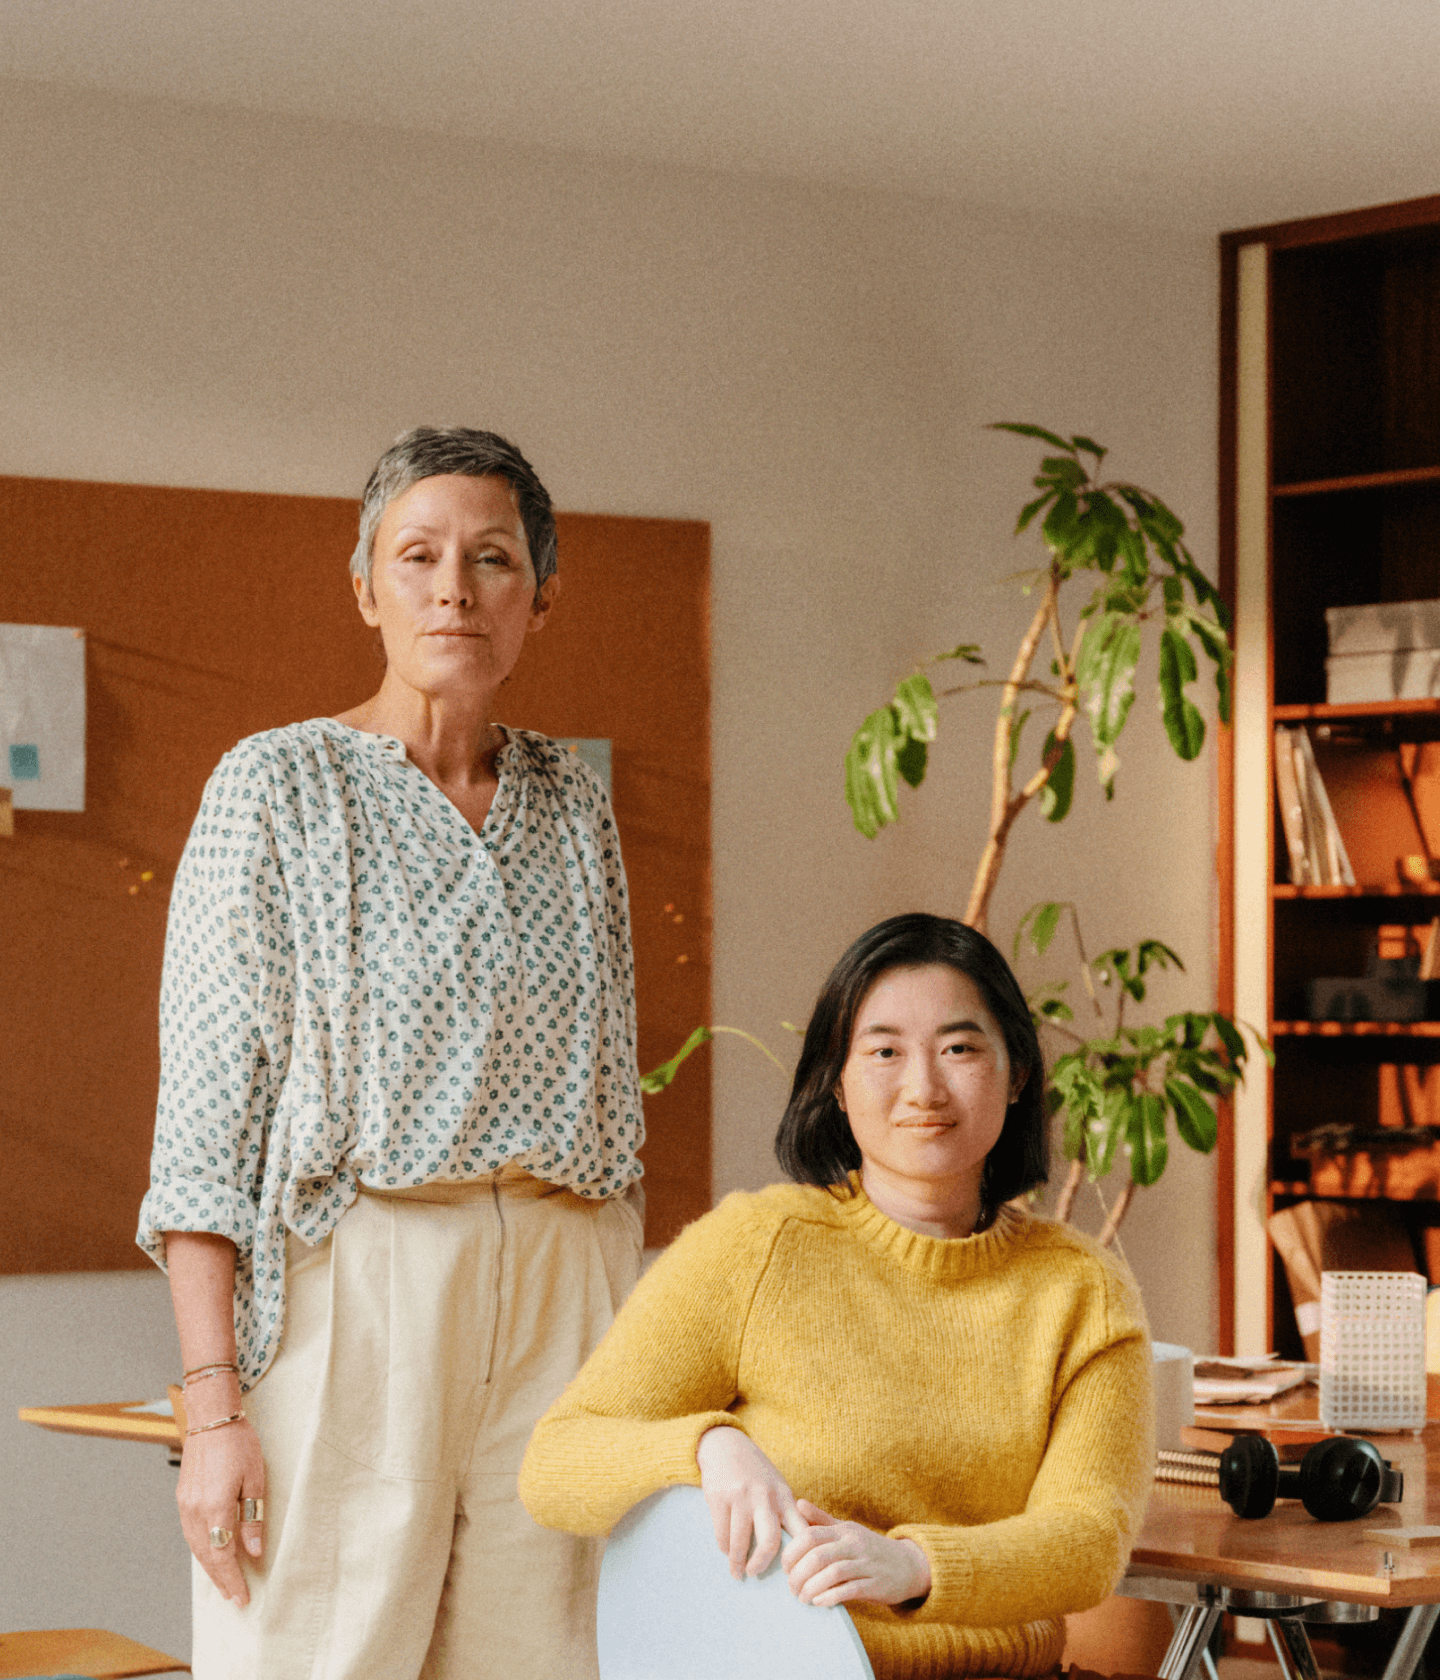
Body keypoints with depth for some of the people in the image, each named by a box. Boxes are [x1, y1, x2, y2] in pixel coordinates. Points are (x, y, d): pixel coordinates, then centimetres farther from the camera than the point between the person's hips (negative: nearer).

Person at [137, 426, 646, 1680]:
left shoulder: (573, 803, 13)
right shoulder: (279, 786, -1)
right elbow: (208, 1108, -6)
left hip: (562, 1294, 4)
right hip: (350, 1292, -4)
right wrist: (212, 1406, -14)